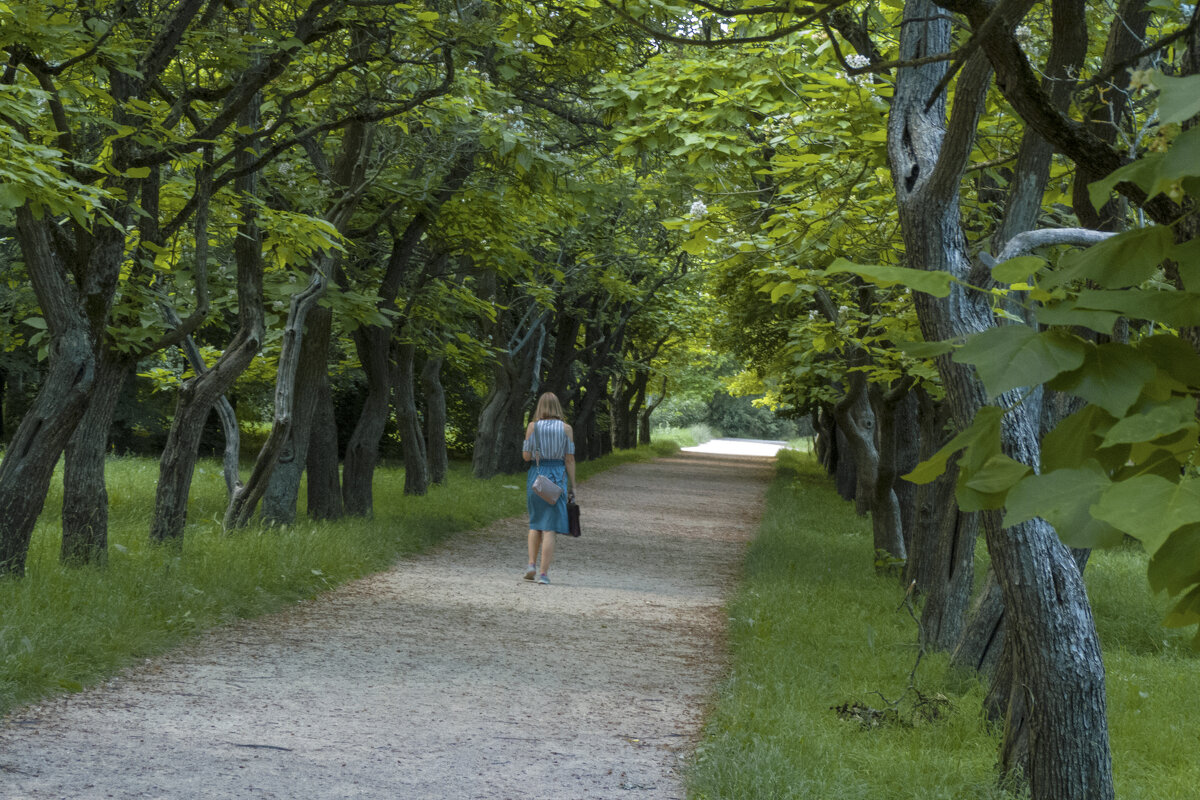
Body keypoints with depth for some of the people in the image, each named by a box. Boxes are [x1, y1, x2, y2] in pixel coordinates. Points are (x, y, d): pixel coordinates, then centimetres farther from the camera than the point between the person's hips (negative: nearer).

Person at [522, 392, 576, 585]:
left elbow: (526, 456, -3)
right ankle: (544, 573, -4)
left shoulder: (533, 426, -1)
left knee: (535, 523, 19)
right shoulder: (566, 428, 0)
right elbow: (570, 459, -2)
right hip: (558, 476, -1)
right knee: (550, 527, -1)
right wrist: (572, 486, 3)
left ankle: (532, 564, 8)